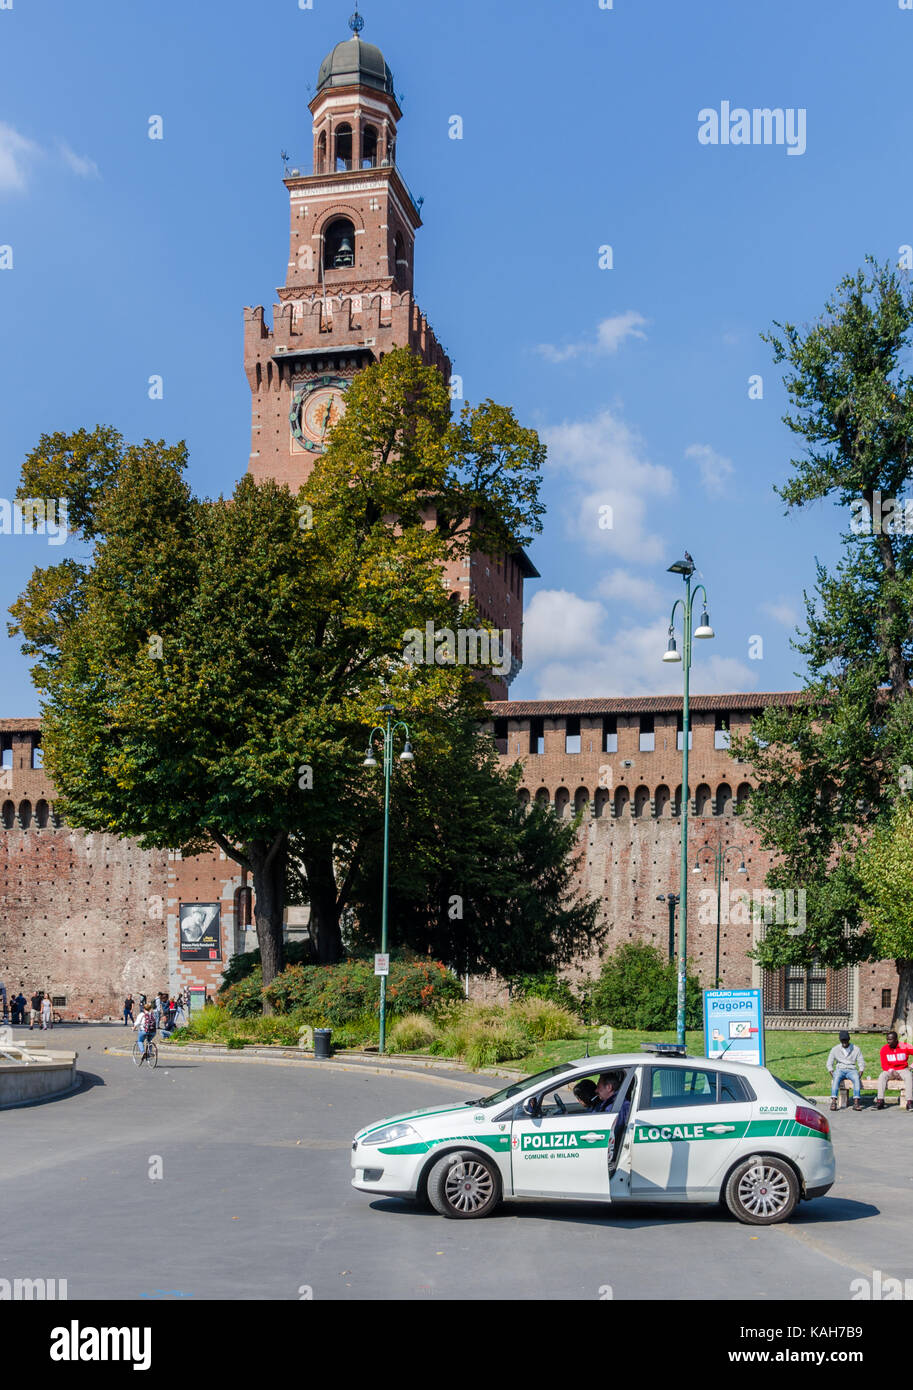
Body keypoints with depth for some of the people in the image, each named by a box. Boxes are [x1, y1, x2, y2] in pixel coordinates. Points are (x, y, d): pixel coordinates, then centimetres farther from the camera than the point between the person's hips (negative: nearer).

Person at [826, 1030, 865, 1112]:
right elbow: (829, 1064, 7)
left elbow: (861, 1064, 7)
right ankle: (833, 1101, -45)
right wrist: (832, 1075, -10)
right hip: (840, 1069, 0)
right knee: (836, 1078, -35)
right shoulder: (835, 1049, 8)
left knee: (856, 1079, -35)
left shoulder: (856, 1049, 7)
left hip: (851, 1070, 0)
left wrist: (859, 1075, -11)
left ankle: (856, 1102, -43)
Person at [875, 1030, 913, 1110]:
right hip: (890, 1070, 2)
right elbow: (884, 1065, -2)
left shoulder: (905, 1047, -9)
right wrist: (892, 1072, -19)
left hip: (903, 1070, -1)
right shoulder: (884, 1049, -4)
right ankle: (880, 1101, -33)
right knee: (882, 1077, -28)